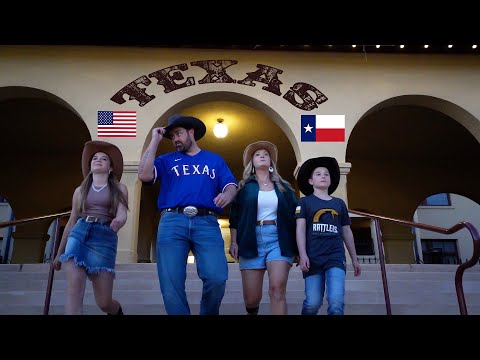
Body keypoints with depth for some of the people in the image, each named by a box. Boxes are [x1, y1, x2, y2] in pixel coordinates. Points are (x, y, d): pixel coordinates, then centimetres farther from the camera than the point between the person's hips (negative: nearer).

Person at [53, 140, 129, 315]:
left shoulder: (119, 189, 11)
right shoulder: (80, 191, 18)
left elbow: (122, 215, -4)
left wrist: (118, 222, -29)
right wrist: (59, 253, 24)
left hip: (105, 237, -2)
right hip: (79, 233, 2)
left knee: (104, 303, -3)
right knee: (74, 287, -20)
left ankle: (117, 311, 34)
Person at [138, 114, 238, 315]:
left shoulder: (215, 160, 23)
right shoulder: (166, 160, 20)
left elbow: (231, 185, 12)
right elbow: (144, 175, 1)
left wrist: (227, 194, -14)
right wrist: (155, 140, 9)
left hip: (207, 222, 0)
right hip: (172, 222, 1)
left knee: (217, 278, -15)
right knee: (171, 283, -5)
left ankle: (208, 313, 11)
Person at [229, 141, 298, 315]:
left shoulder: (284, 187, 14)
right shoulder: (244, 187, 10)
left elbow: (293, 216, 12)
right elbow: (235, 217, 7)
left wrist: (297, 246, 7)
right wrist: (234, 242, -2)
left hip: (278, 240, 1)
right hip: (252, 241, 0)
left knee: (277, 288, -18)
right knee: (251, 296, 2)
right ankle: (252, 312, 37)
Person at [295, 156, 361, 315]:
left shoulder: (339, 203, 16)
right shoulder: (304, 202, 7)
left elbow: (347, 232, 20)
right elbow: (300, 229, -2)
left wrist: (354, 259, 22)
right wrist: (303, 255, -14)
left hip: (336, 258, 2)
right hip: (313, 259, -2)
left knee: (336, 303, -15)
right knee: (312, 303, -2)